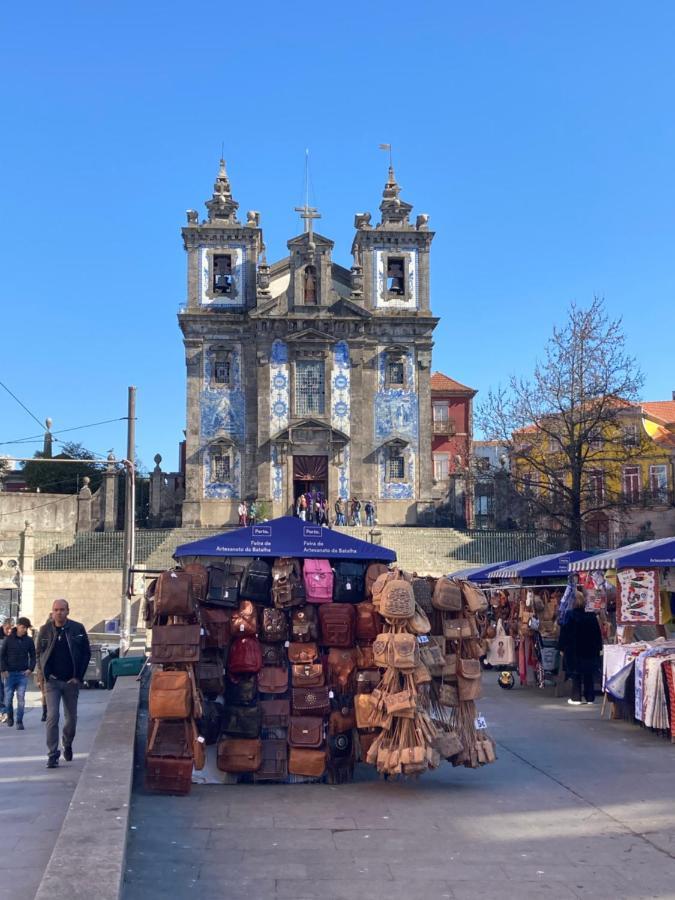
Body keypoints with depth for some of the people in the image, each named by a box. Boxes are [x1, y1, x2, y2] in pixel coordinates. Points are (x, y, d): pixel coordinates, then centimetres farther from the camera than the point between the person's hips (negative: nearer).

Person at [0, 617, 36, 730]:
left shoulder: (29, 640, 2)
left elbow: (32, 656, 9)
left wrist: (30, 668, -3)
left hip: (23, 674, 1)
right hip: (9, 673, -1)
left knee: (21, 698, -4)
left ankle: (19, 722, 2)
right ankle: (10, 716, 29)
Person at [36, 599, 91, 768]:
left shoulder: (78, 629, -3)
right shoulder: (45, 630, 0)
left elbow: (86, 653, 2)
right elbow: (39, 653, 10)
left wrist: (78, 676, -4)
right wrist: (44, 674, -2)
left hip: (71, 681, 1)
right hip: (52, 681, -1)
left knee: (71, 717, 10)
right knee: (52, 717, -10)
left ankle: (67, 745, 36)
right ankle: (52, 754, -4)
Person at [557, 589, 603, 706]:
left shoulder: (570, 616, -10)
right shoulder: (592, 616, 0)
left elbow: (564, 633, -8)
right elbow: (598, 633, 5)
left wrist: (561, 648, 0)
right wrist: (599, 648, 13)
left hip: (573, 651, -3)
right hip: (590, 651, 3)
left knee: (575, 674, 3)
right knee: (589, 674, 10)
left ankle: (576, 698, 2)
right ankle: (589, 697, 12)